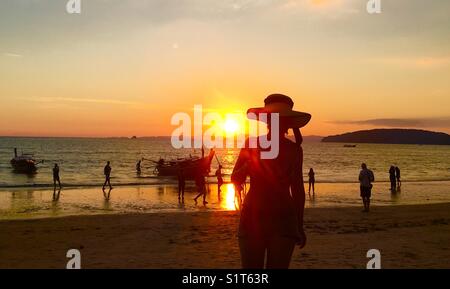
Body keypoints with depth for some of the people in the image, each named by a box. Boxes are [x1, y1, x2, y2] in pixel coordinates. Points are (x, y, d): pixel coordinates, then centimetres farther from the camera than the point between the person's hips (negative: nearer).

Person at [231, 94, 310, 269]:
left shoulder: (294, 149, 5)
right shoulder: (252, 143, 1)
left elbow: (298, 188, 12)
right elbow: (236, 180, -2)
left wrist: (300, 226, 14)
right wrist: (249, 164, -23)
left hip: (283, 219, 1)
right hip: (252, 217, 0)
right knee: (251, 266, 1)